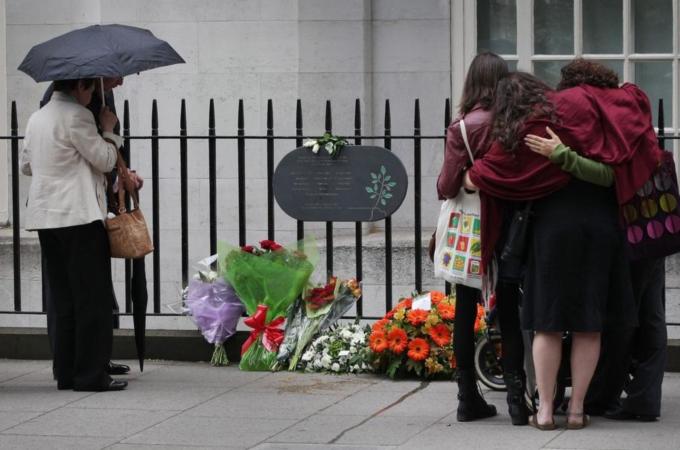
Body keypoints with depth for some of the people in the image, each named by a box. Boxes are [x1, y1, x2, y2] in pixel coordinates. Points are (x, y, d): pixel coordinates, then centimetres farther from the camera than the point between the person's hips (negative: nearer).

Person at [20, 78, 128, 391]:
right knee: (93, 298, -4)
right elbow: (106, 160, -8)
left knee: (64, 299, 12)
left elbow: (26, 165, 25)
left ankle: (66, 373, 12)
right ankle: (91, 374, -5)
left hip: (44, 216, 8)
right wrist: (108, 129, 7)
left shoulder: (36, 118, 15)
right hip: (80, 216, -8)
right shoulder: (76, 116, -10)